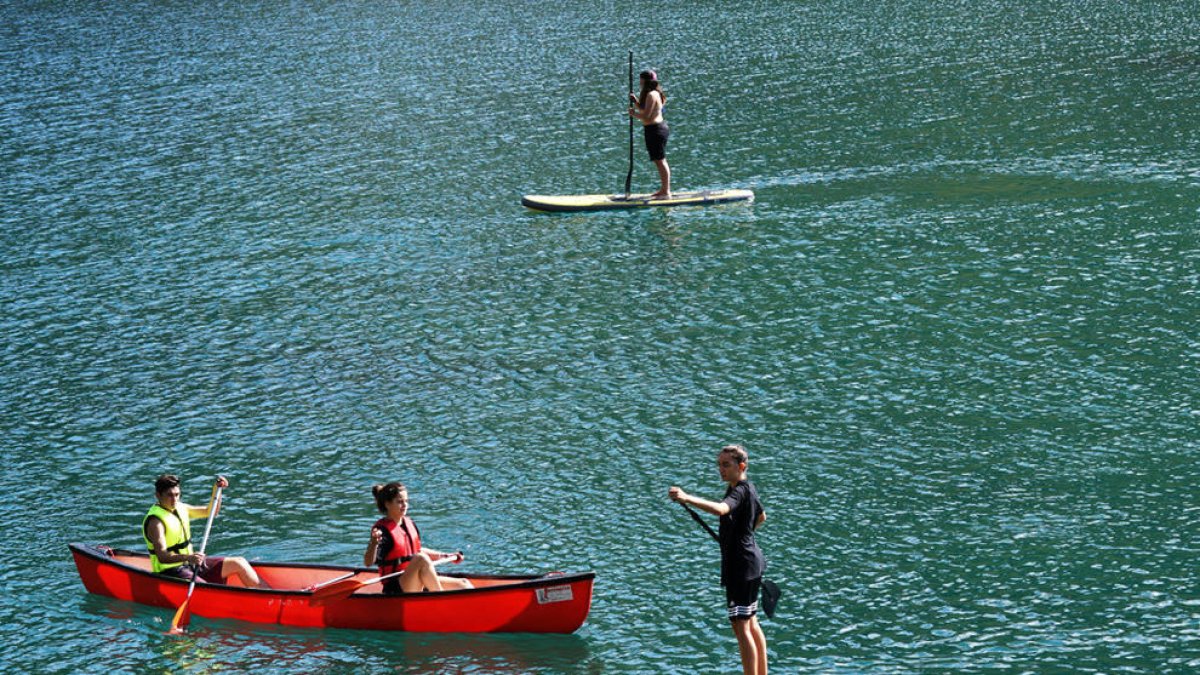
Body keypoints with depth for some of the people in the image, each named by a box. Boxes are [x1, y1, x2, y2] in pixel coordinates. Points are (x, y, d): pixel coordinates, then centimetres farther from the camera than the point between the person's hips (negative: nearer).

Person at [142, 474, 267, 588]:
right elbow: (162, 557, -28)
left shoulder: (179, 508, 8)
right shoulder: (155, 521, -18)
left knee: (239, 563, 0)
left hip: (191, 564, 9)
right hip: (172, 572, -9)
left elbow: (209, 512, 21)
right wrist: (188, 558, -44)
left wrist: (216, 491, 5)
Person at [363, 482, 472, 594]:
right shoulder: (382, 529, -11)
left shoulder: (409, 524, 14)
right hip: (395, 589, -9)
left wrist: (446, 556, 31)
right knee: (422, 559, -34)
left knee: (464, 584, -1)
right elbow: (368, 563, -23)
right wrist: (374, 542, -41)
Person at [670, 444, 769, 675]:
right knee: (751, 623, 21)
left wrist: (687, 499, -53)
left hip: (740, 564, -11)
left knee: (741, 626, -10)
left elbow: (720, 509, -43)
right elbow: (761, 516, 31)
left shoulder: (739, 492, -20)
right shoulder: (748, 488, 12)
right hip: (750, 560, 11)